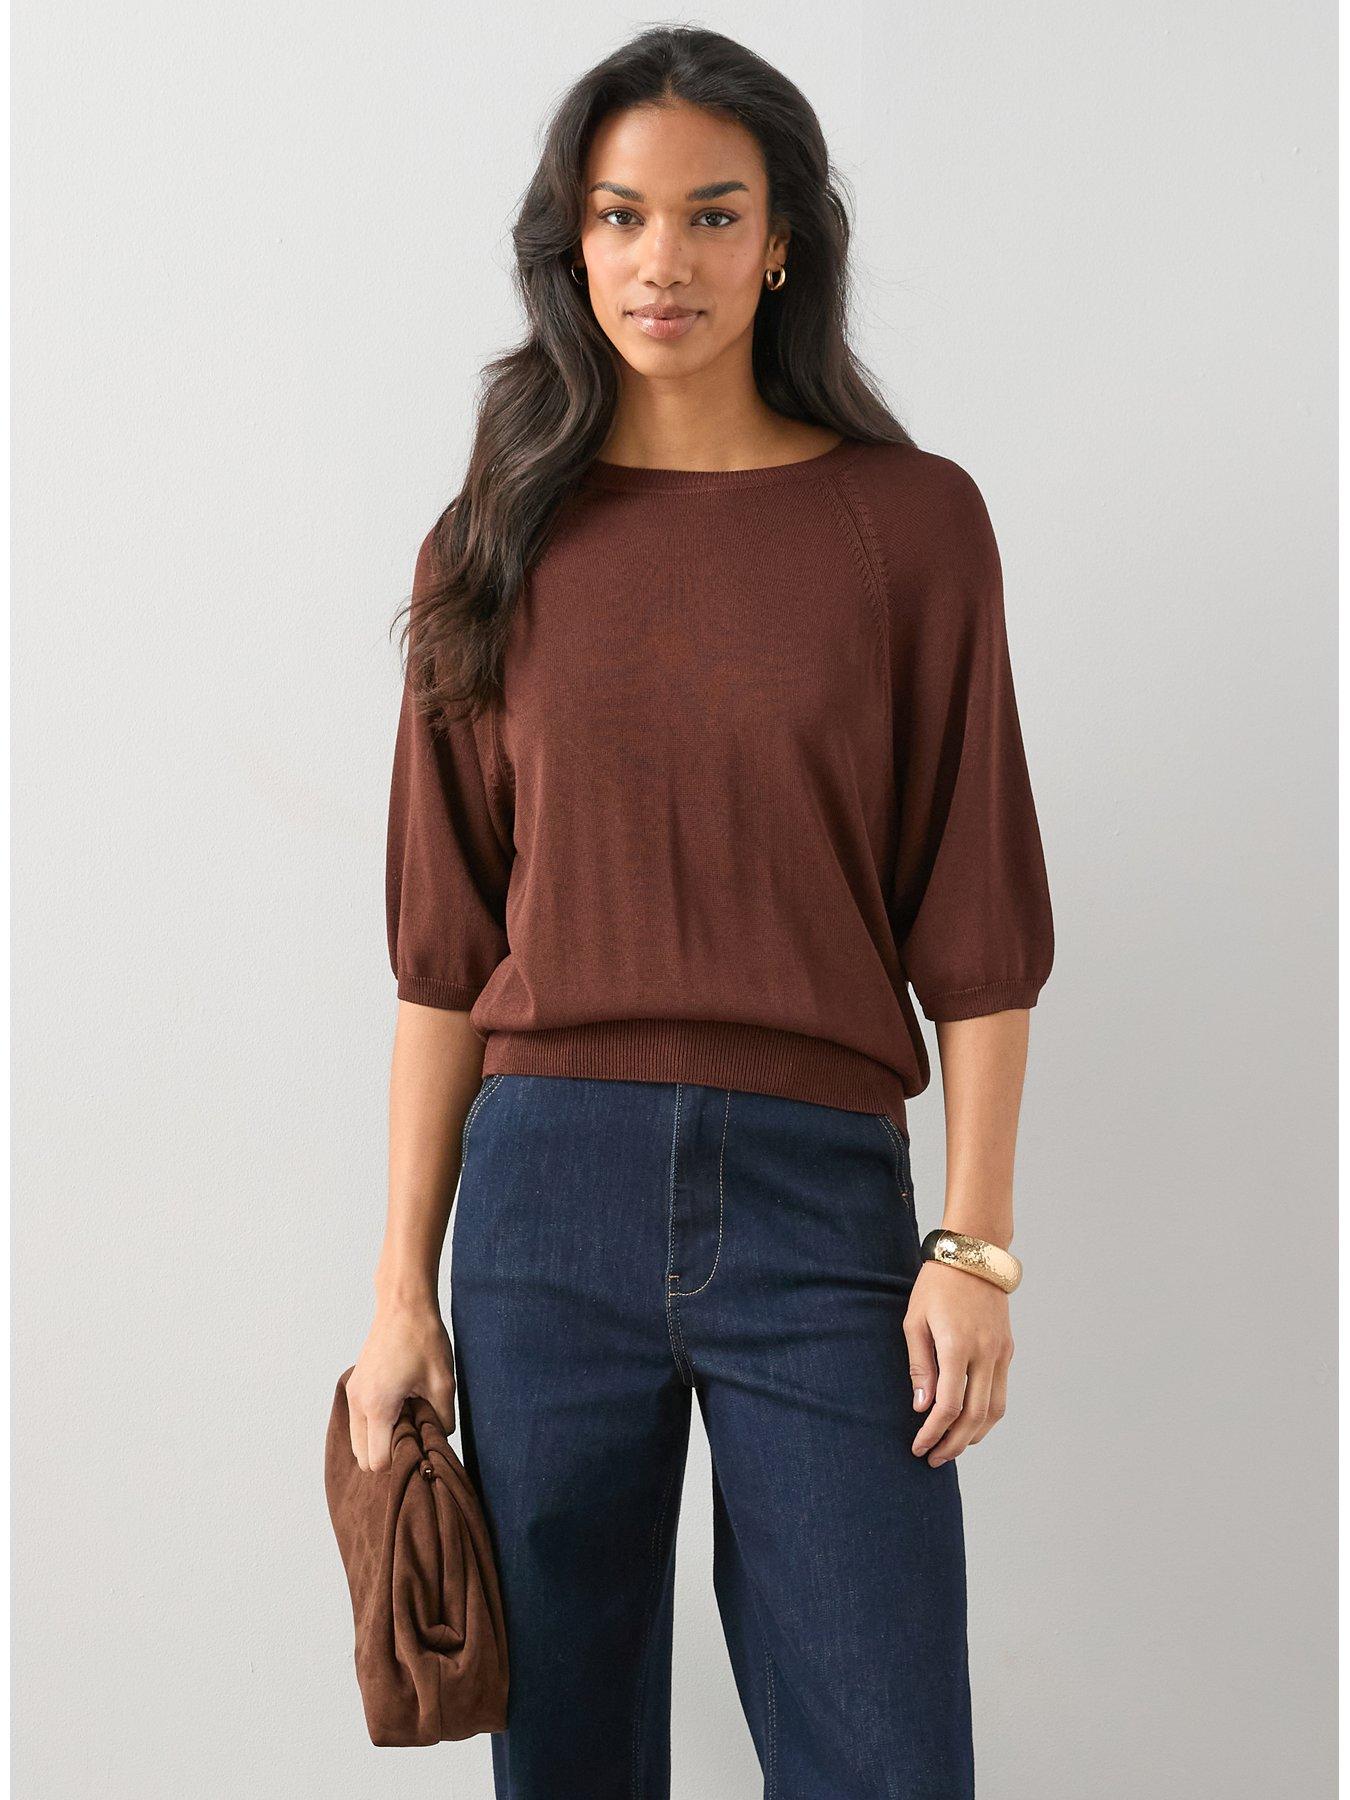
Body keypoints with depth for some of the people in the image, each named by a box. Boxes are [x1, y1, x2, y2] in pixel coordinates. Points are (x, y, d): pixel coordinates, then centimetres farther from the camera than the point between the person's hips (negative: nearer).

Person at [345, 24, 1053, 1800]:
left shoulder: (911, 520, 3)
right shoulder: (503, 545, 7)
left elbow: (973, 921, 2)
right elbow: (447, 950, 6)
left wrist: (976, 1241, -5)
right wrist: (403, 1282, 3)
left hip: (819, 1190, -1)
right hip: (548, 1185, 2)